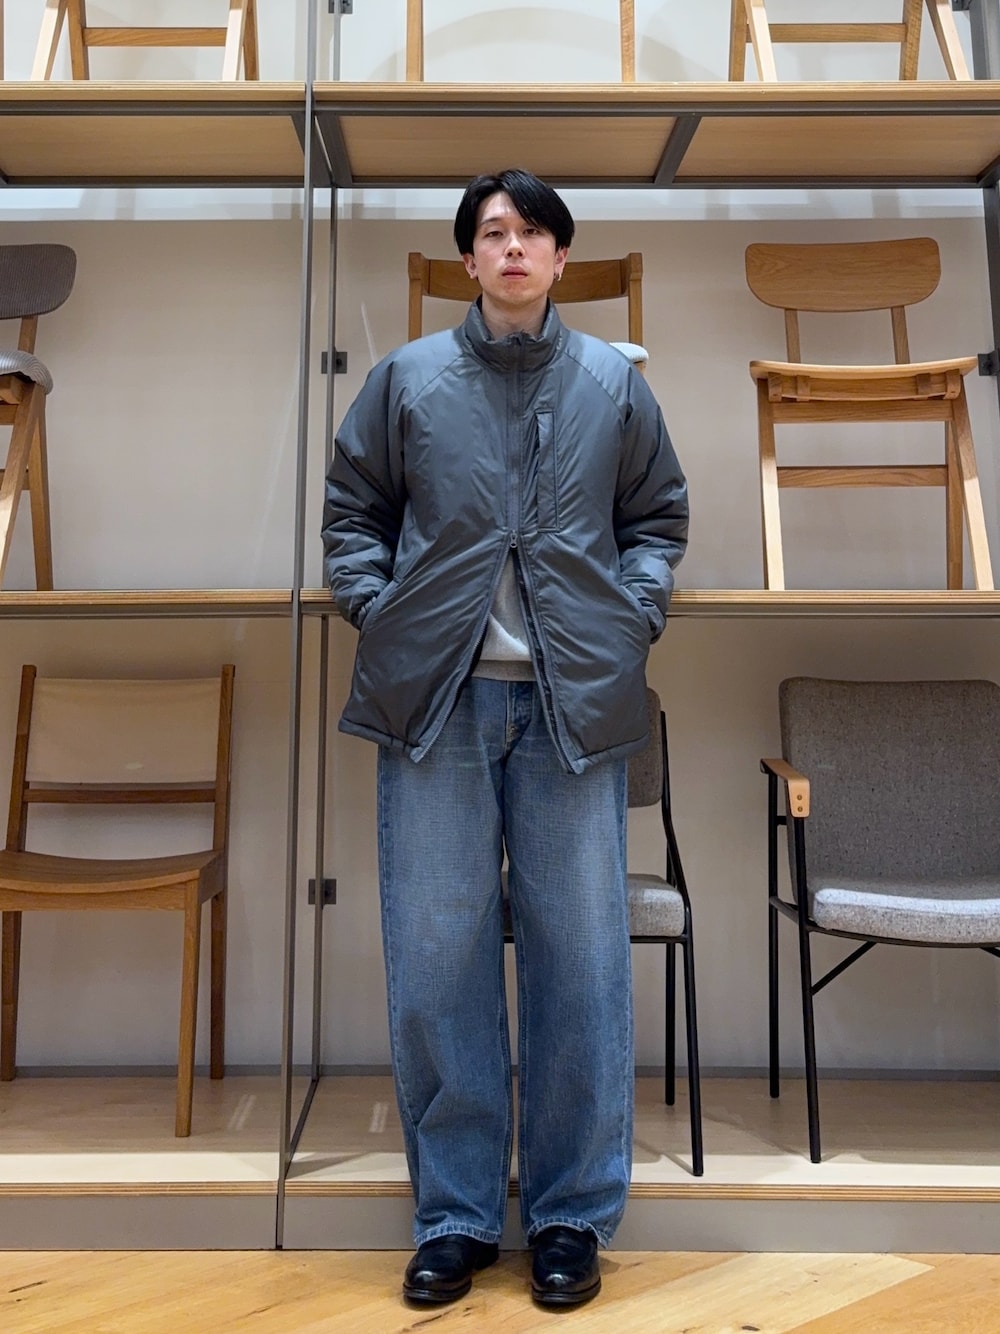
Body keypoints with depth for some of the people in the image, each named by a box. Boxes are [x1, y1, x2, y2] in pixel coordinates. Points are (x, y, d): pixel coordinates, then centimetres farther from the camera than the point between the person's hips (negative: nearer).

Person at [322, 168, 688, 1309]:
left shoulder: (613, 382, 11)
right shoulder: (408, 377, 10)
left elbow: (659, 515, 17)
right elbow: (352, 506, 14)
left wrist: (633, 616, 2)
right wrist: (376, 613, 0)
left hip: (574, 697, 1)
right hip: (437, 697, 0)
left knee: (579, 954, 5)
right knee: (436, 958, 4)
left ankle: (573, 1214, 24)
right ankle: (454, 1215, 23)